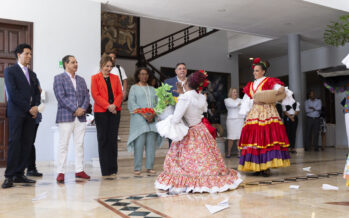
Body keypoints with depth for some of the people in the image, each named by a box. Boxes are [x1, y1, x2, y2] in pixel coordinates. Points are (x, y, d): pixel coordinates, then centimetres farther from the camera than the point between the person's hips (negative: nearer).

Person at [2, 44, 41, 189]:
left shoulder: (32, 74, 23)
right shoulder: (10, 71, 3)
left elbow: (37, 93, 18)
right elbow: (13, 93, -8)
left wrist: (36, 107, -2)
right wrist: (28, 108, -11)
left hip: (31, 114, 6)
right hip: (16, 112, -6)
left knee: (27, 144, 2)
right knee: (14, 142, -9)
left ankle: (19, 174, 7)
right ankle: (9, 176, -6)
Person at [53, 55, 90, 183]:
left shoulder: (81, 80, 18)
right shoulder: (59, 78, 1)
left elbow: (87, 96, 12)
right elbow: (61, 97, -9)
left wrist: (83, 109, -6)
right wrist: (75, 109, -14)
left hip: (81, 117, 5)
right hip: (66, 117, -5)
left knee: (80, 144, 6)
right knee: (63, 145, -3)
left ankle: (79, 170, 14)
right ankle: (61, 172, 3)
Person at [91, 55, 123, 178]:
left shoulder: (115, 78, 15)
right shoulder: (95, 78, 5)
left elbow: (119, 93, 8)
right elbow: (95, 95, -5)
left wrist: (115, 105, -10)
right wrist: (107, 106, -14)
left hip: (115, 111, 3)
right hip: (101, 112, -3)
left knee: (113, 139, 5)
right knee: (103, 139, 0)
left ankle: (113, 168, 12)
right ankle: (105, 170, 5)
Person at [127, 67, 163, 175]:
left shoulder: (152, 89, 22)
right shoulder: (134, 88, 10)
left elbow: (157, 104, 13)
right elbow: (132, 103, -3)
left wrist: (153, 114, -7)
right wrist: (144, 114, -13)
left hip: (152, 120, 4)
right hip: (139, 119, -4)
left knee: (151, 143, 0)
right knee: (139, 143, -8)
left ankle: (150, 167, 6)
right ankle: (137, 168, -3)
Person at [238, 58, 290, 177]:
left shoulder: (270, 81, 6)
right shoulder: (250, 85, 20)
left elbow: (279, 88, -10)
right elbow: (246, 101, 15)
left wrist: (282, 89, -30)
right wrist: (254, 101, -2)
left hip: (267, 112, -4)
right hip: (254, 113, 5)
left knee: (267, 138, -12)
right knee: (254, 138, -2)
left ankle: (267, 166, -10)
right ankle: (257, 167, 2)